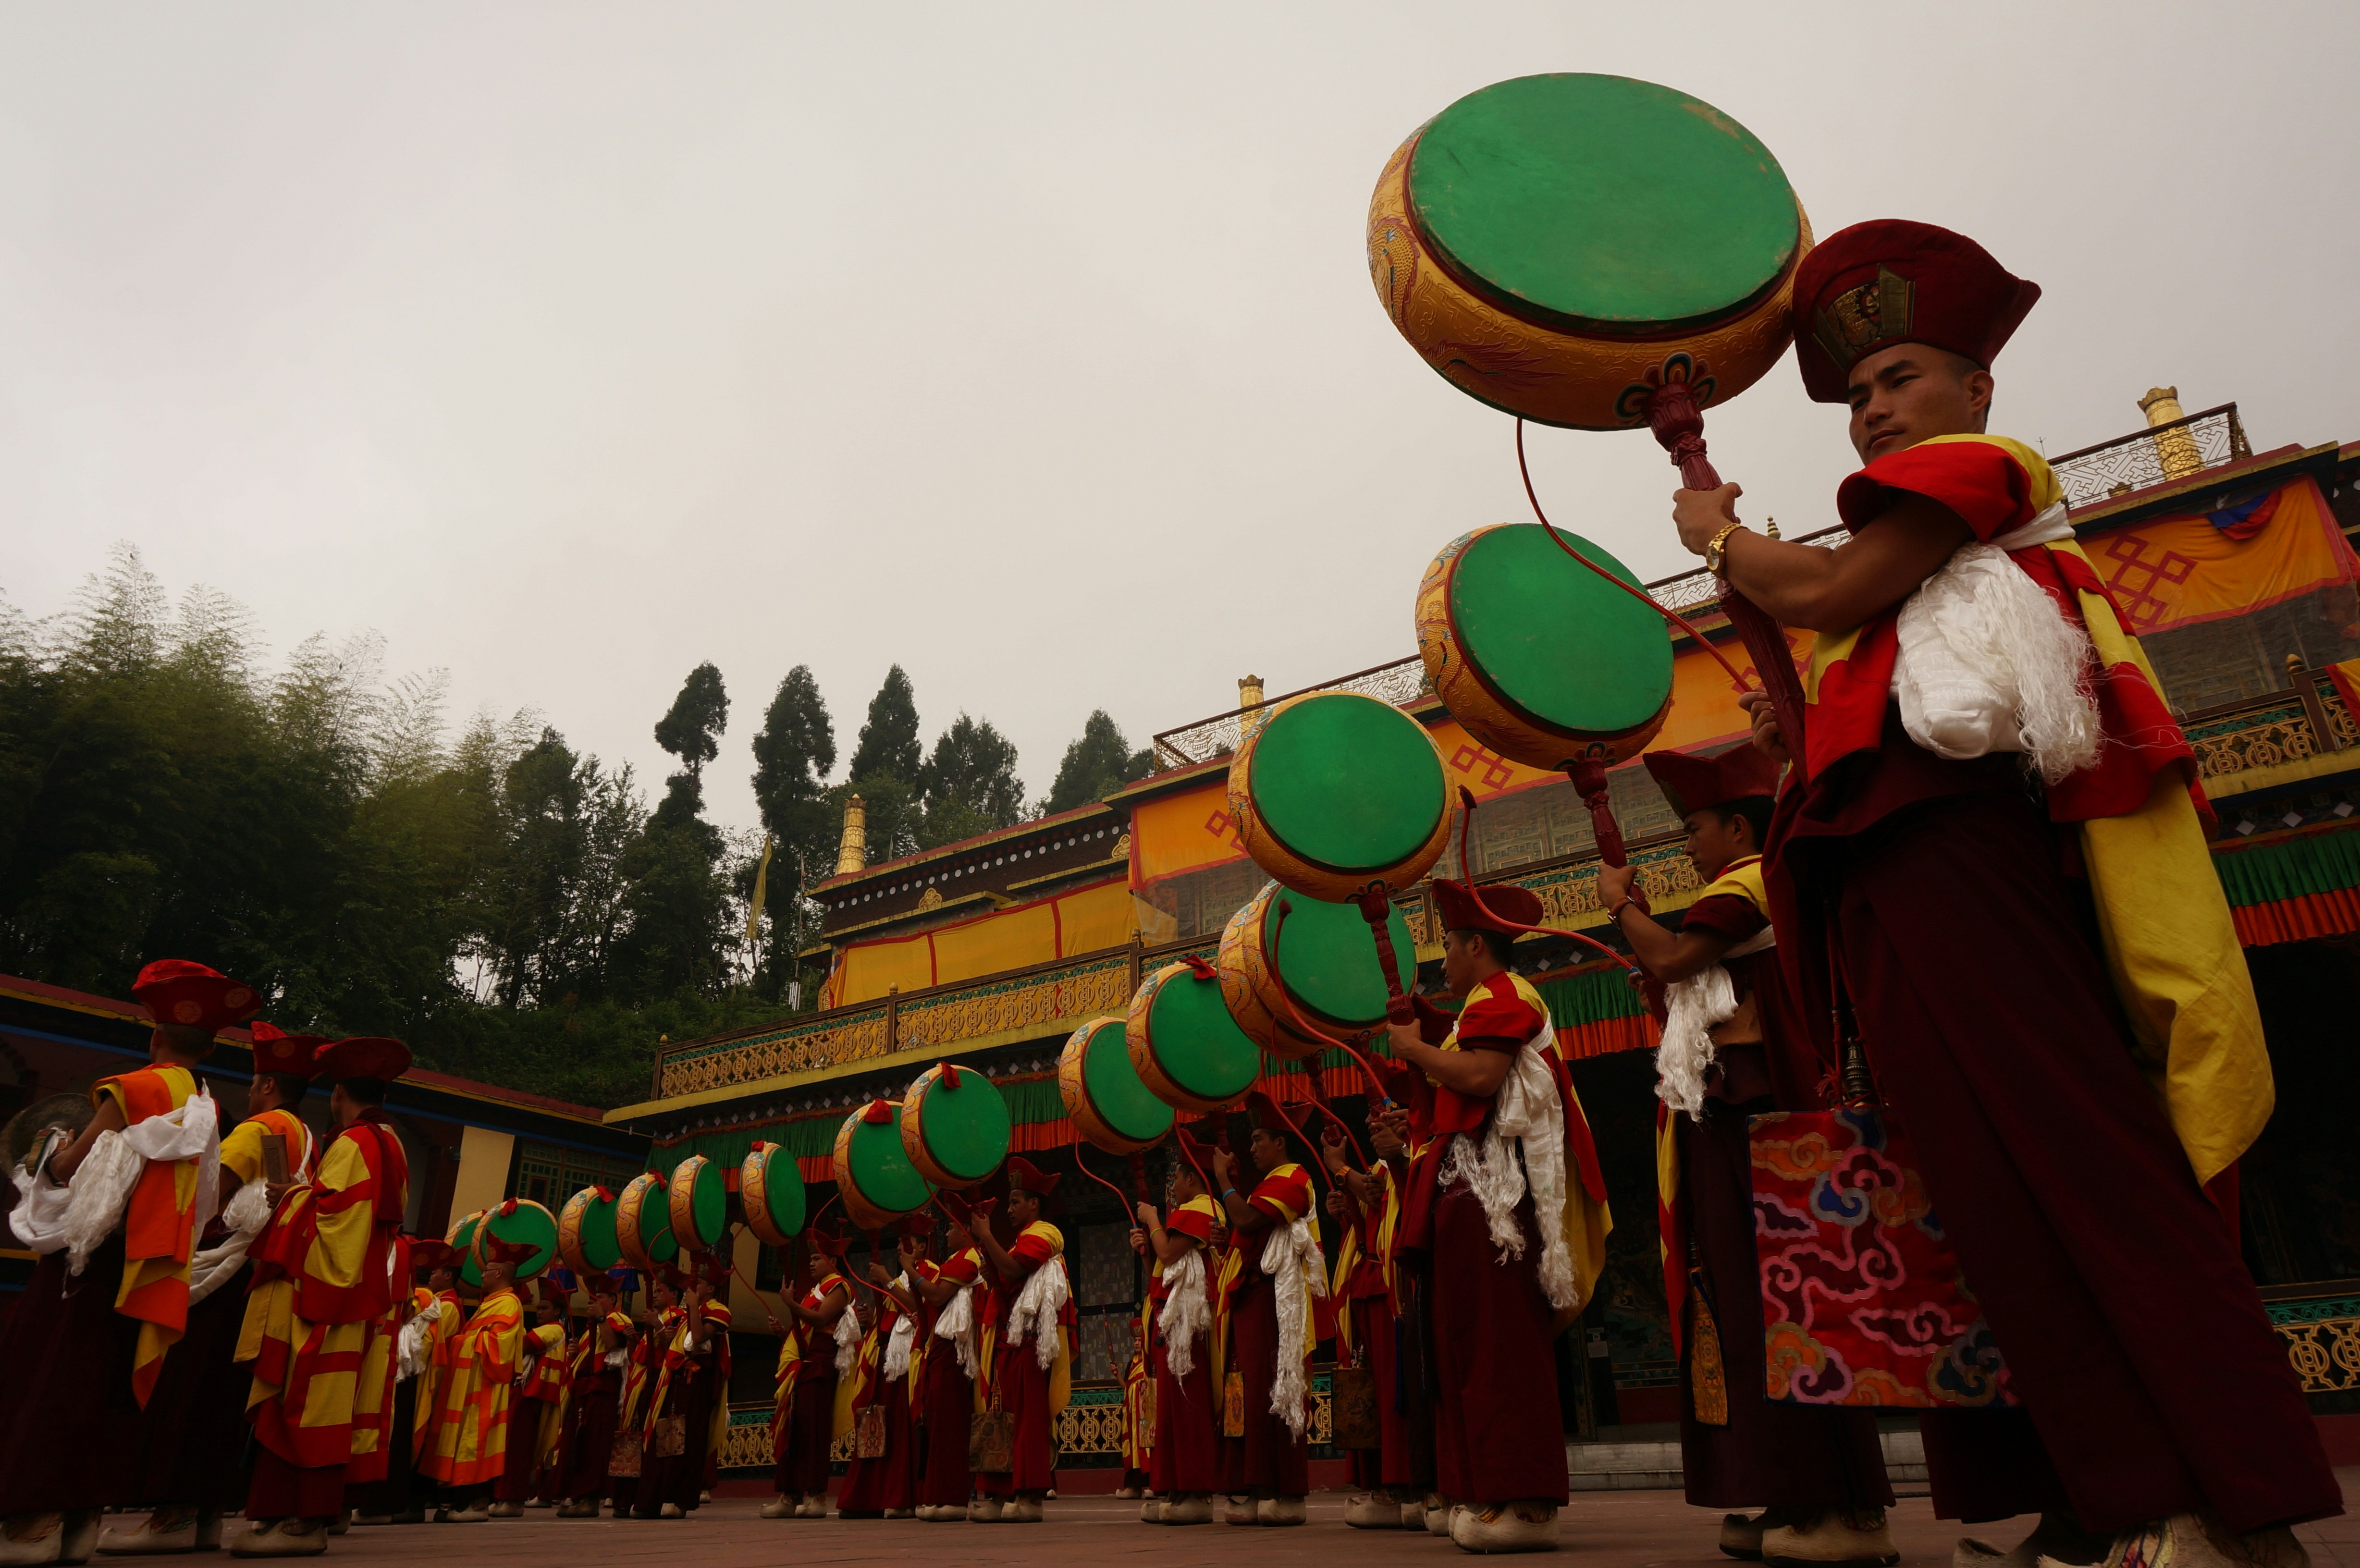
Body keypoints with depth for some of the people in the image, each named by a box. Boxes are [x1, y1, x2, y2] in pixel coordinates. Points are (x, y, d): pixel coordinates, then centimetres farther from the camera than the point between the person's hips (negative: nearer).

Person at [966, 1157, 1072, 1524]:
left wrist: (987, 1237, -11)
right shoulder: (1022, 1239, 27)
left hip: (1029, 1341, -9)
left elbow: (1013, 1271, -18)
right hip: (1009, 1341, 9)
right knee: (1007, 1417, 4)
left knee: (1028, 1417, -10)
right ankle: (999, 1496, 4)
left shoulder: (1042, 1233, -2)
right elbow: (1000, 1282, 16)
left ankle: (1028, 1497, -11)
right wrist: (984, 1243, 10)